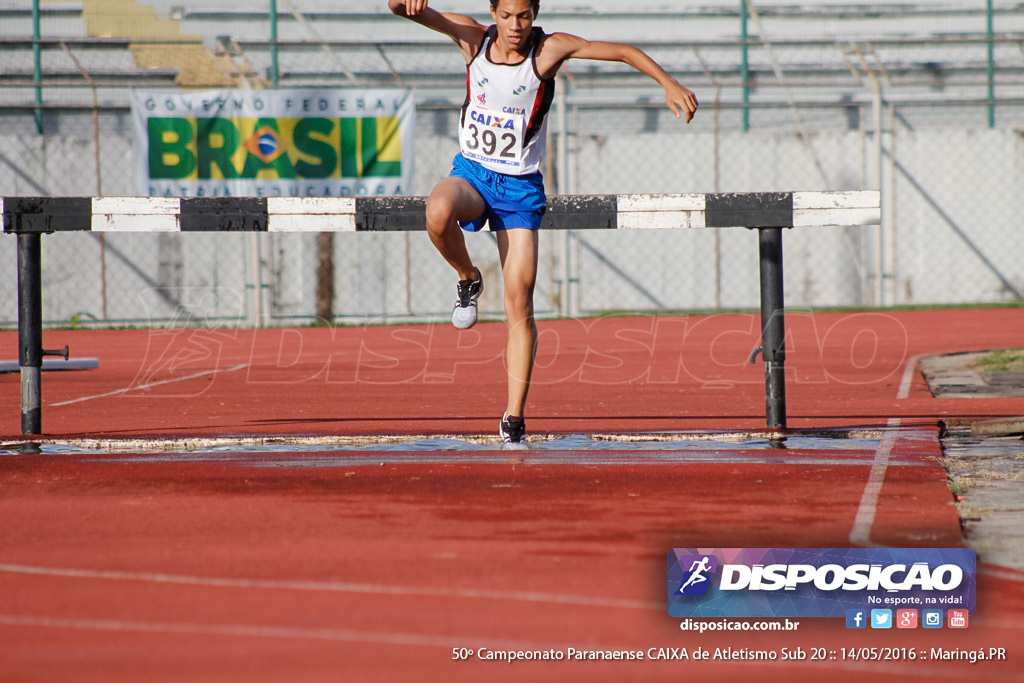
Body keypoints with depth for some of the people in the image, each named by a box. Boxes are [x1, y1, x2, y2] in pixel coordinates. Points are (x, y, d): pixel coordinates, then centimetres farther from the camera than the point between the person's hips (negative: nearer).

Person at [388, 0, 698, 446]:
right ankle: (468, 279, -4)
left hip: (520, 185, -1)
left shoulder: (549, 49, -11)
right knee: (438, 213, -37)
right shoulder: (473, 37, -6)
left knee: (520, 304, -8)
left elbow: (623, 52, -9)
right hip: (471, 172, 1)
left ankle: (514, 418, -1)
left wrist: (669, 84, -21)